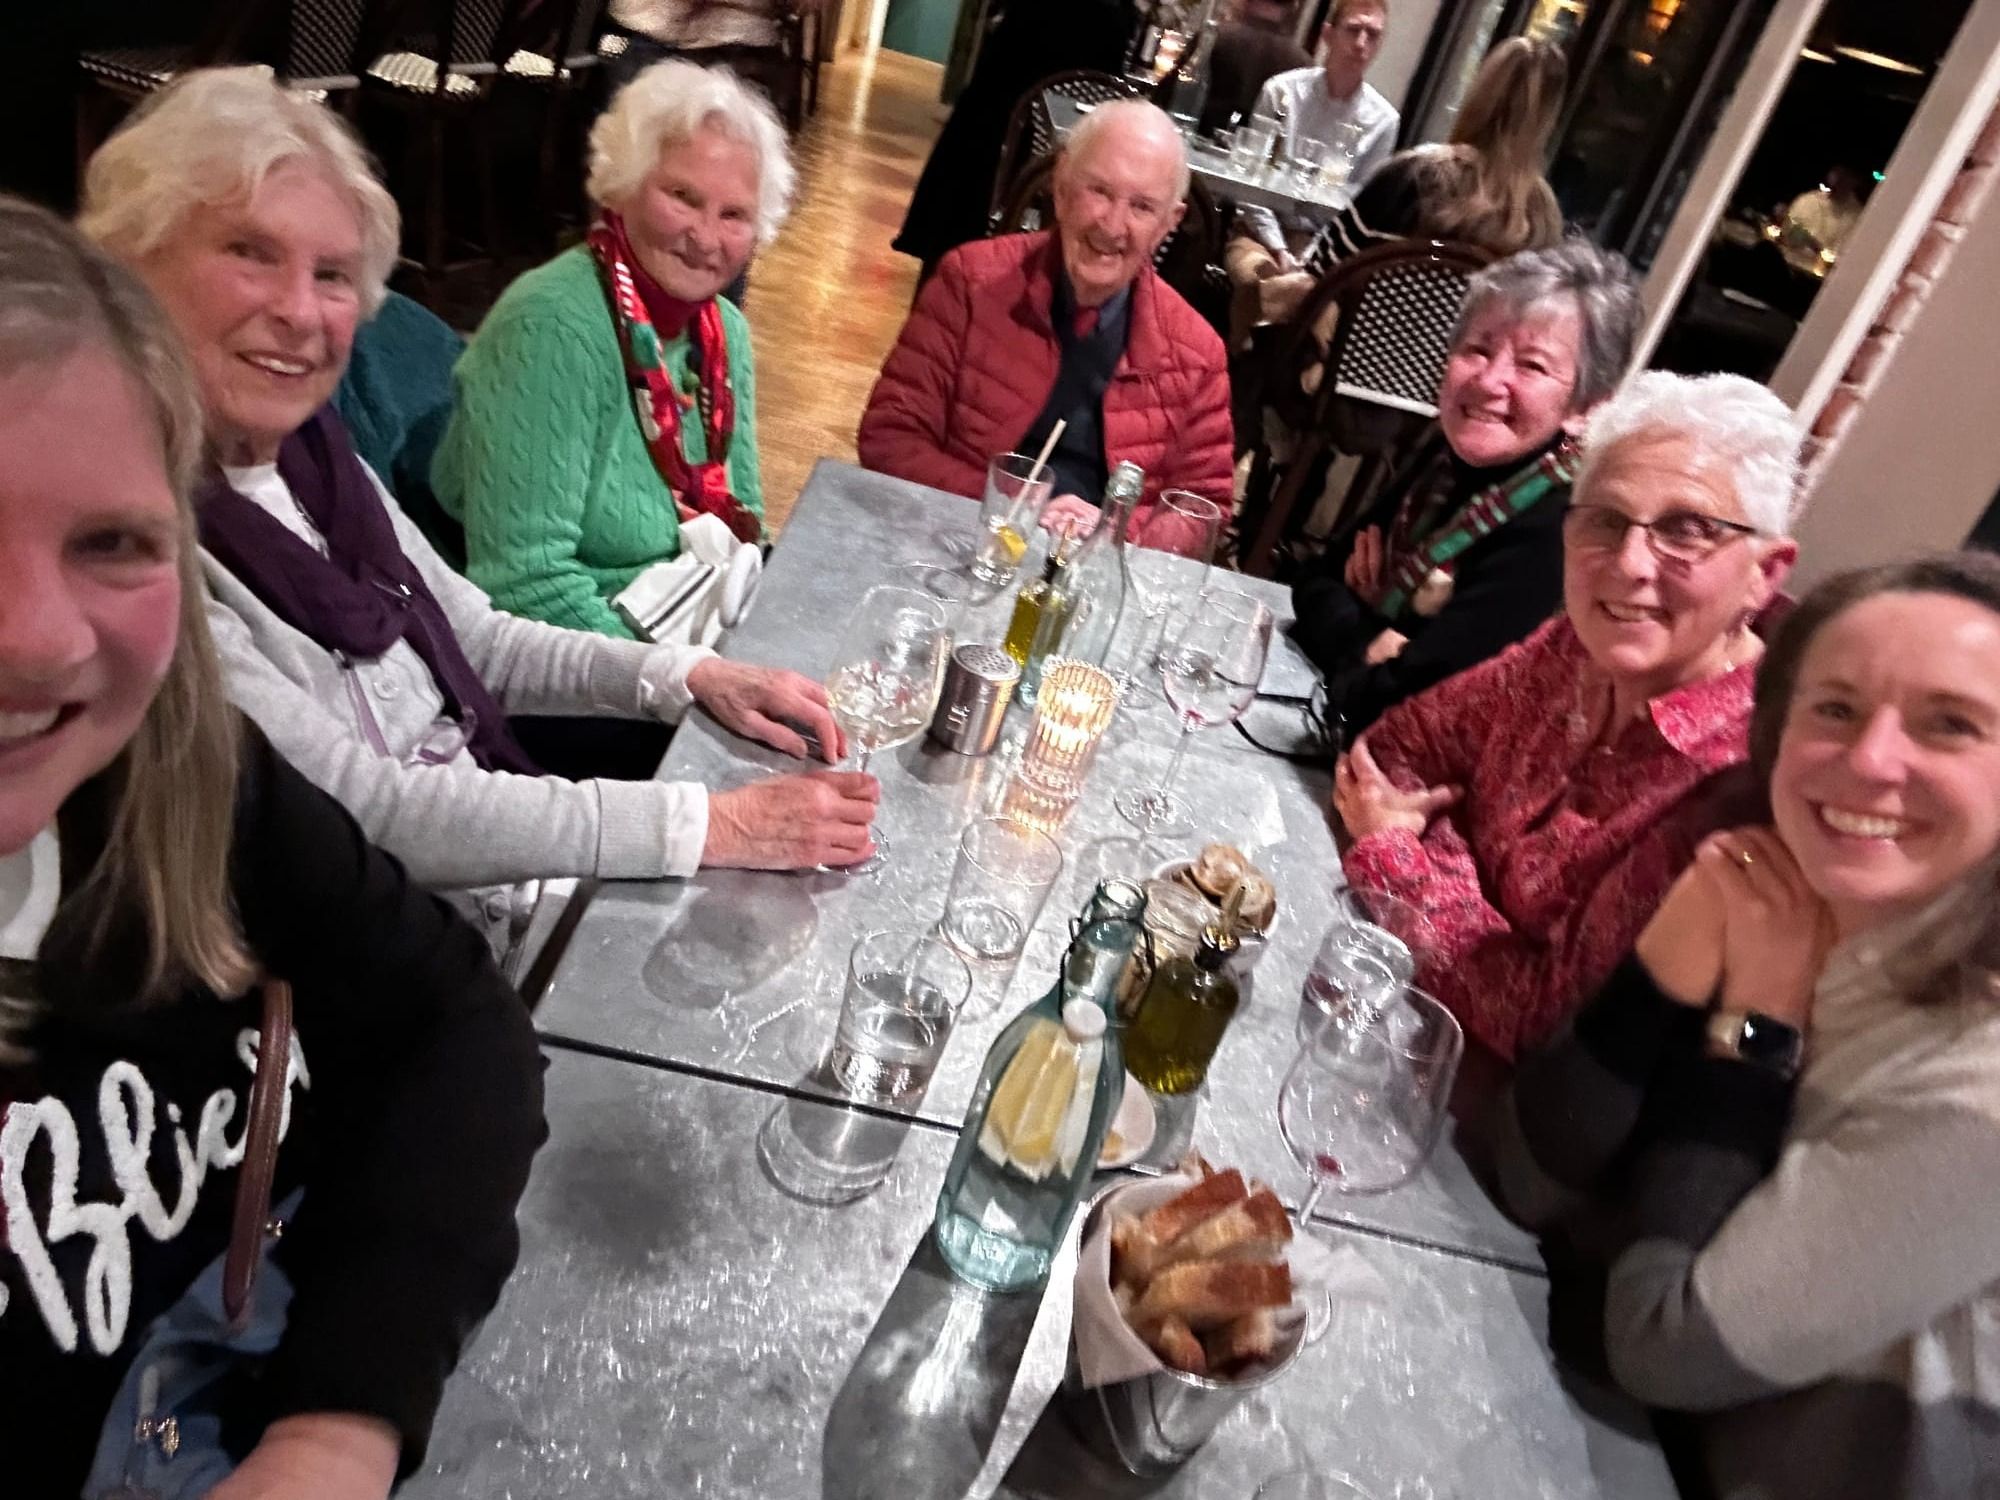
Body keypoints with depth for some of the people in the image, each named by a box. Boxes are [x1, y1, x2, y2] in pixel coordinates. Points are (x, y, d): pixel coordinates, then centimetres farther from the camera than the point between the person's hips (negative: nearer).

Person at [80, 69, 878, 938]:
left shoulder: (308, 451, 2)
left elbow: (472, 642, 11)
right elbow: (366, 811, -26)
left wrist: (692, 677, -3)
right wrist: (713, 825, -25)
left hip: (501, 873, 7)